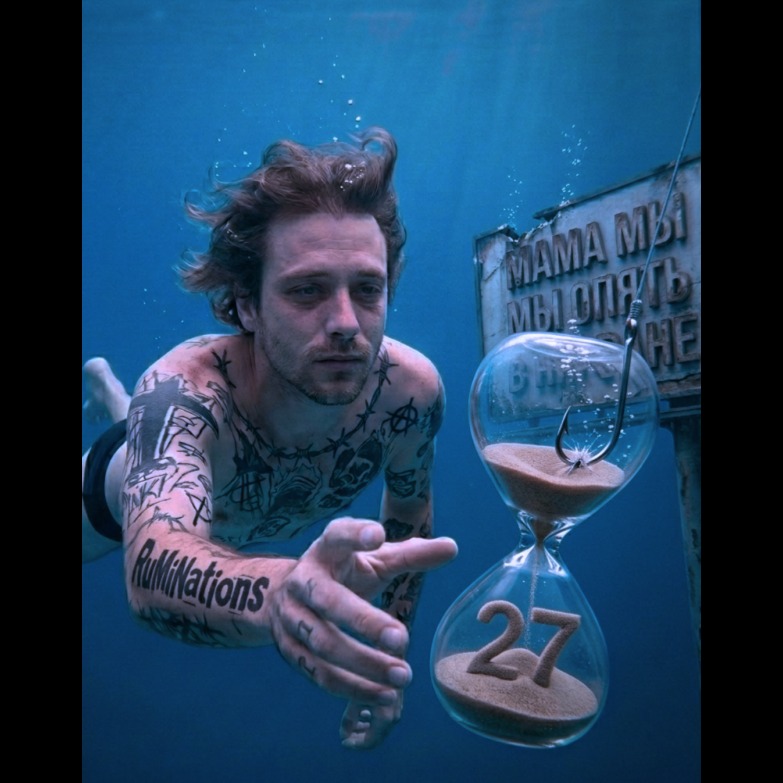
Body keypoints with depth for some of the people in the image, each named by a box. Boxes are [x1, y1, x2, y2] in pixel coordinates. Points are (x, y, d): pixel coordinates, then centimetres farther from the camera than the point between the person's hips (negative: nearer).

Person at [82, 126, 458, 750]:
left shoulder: (410, 387, -35)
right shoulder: (186, 389, -46)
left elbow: (410, 507, -16)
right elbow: (153, 567, -62)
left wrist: (387, 666, -12)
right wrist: (275, 593, -84)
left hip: (229, 497, 4)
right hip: (123, 494, -4)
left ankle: (109, 389, 60)